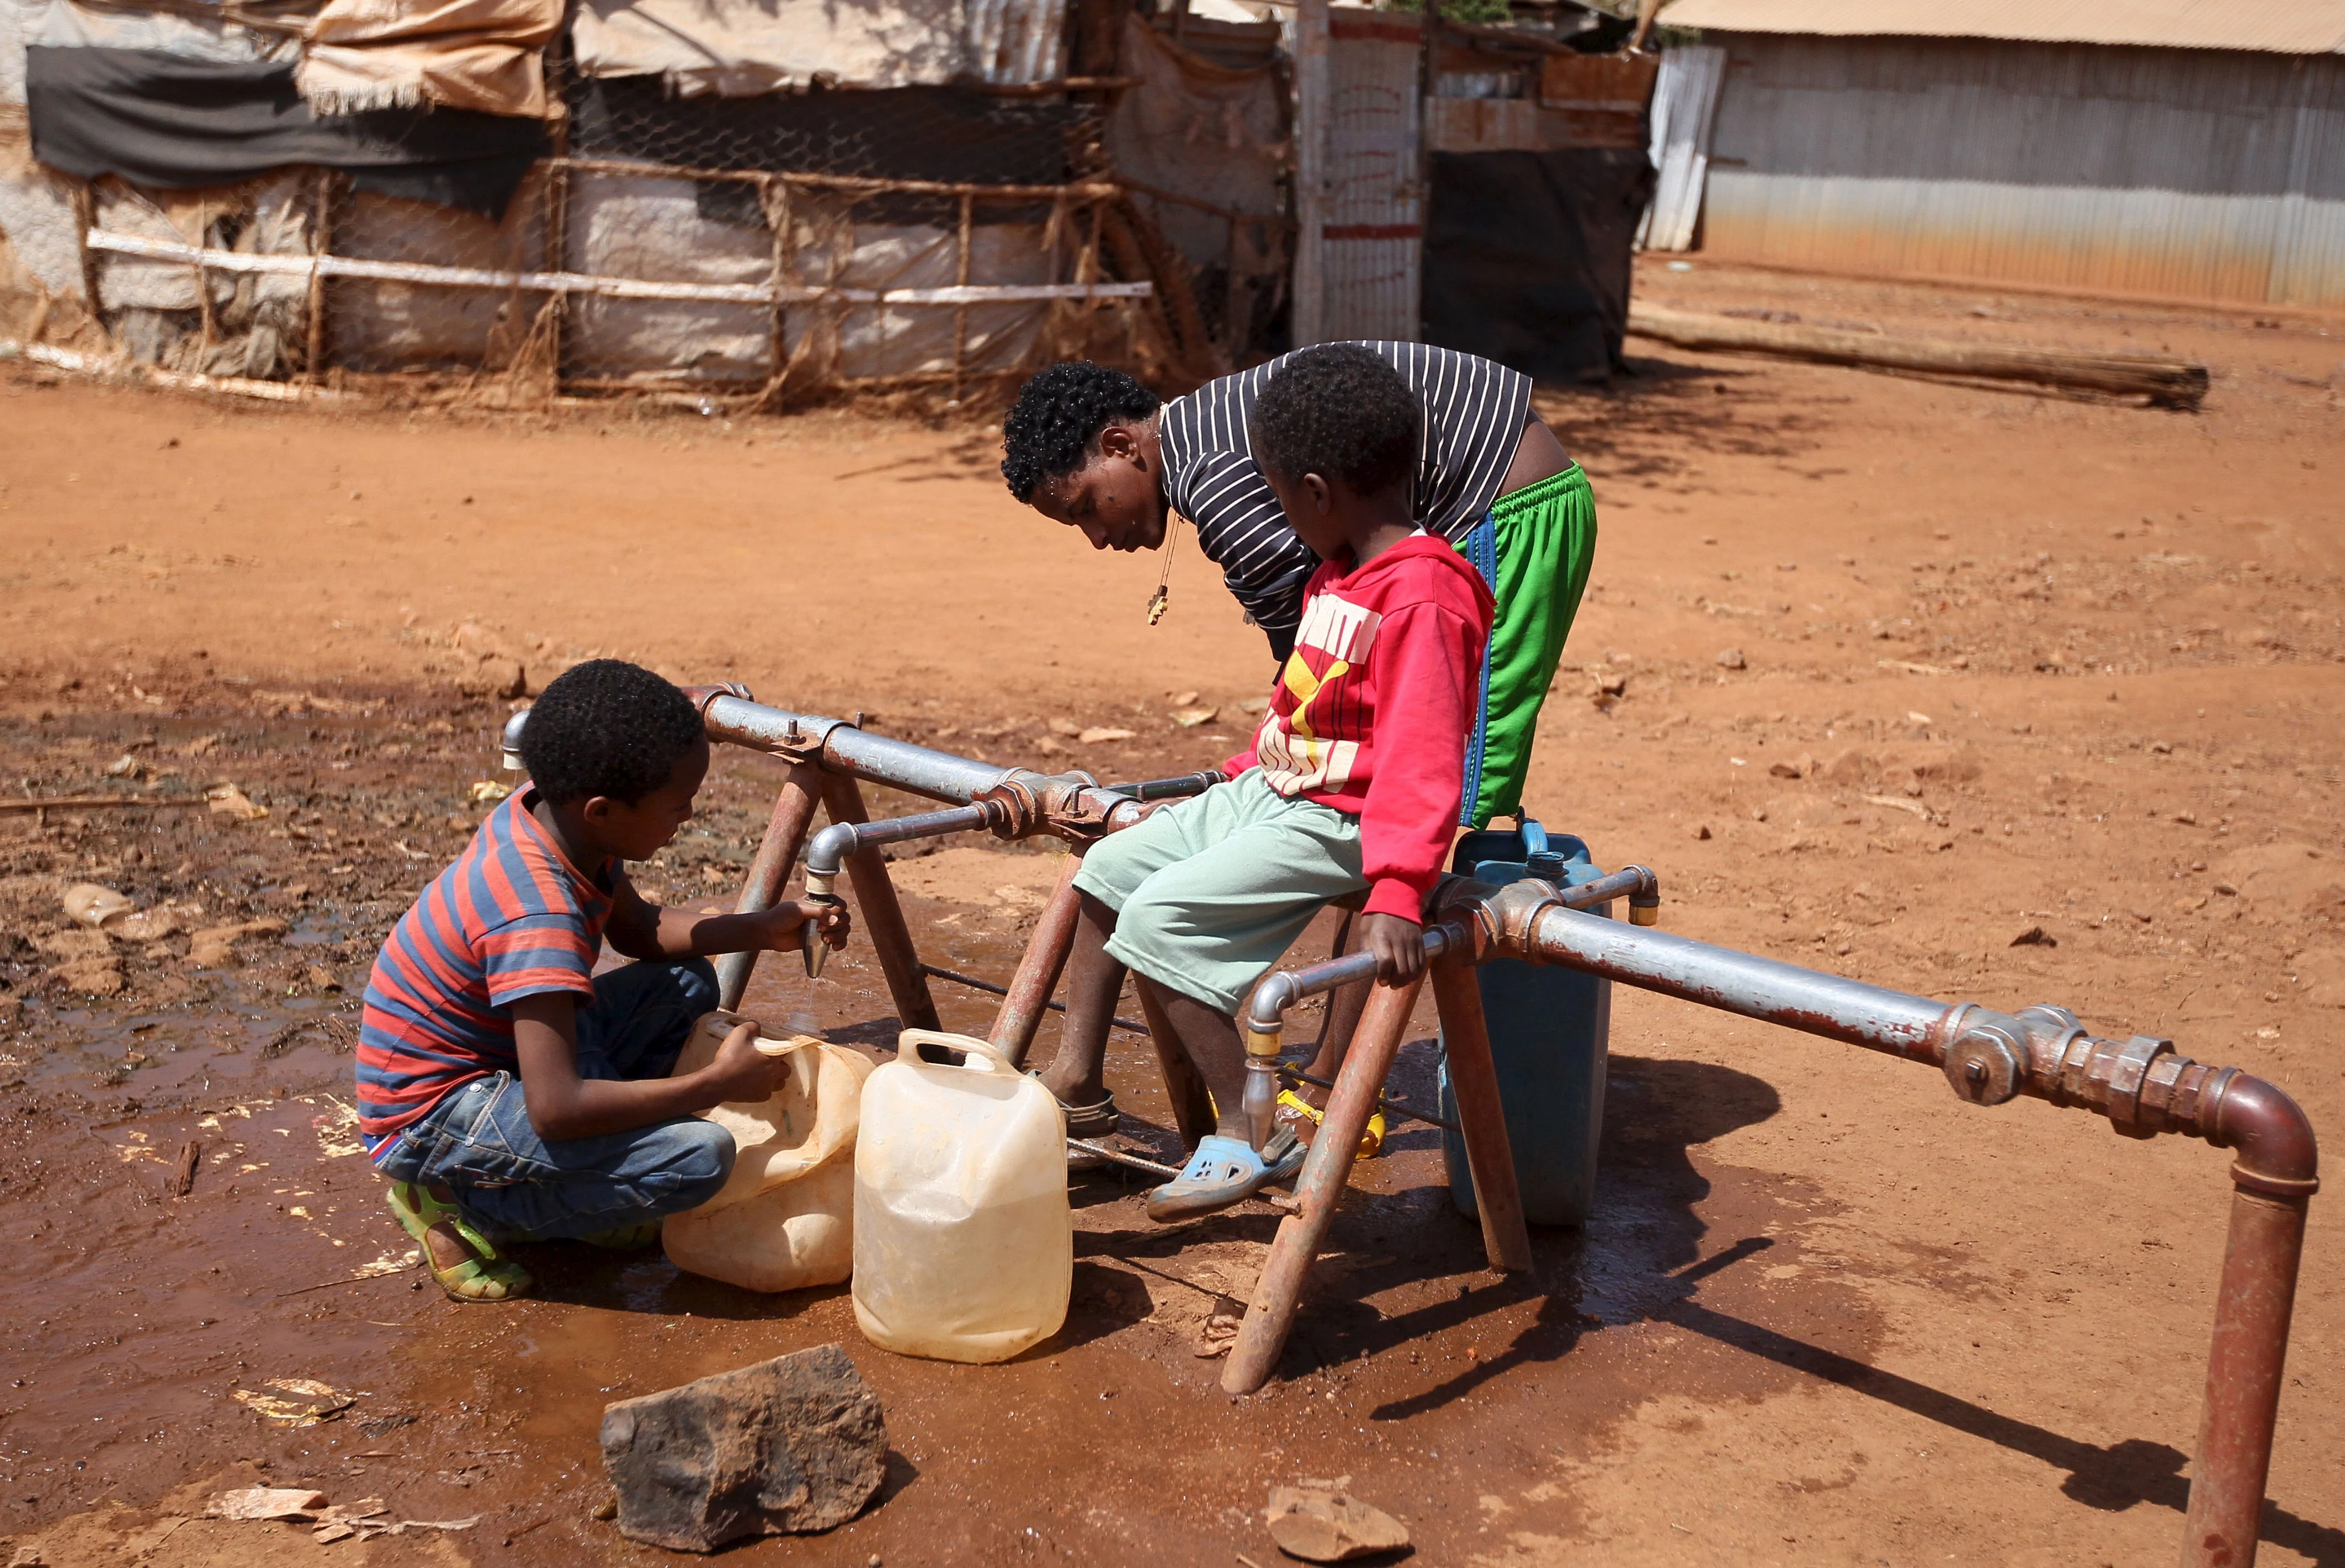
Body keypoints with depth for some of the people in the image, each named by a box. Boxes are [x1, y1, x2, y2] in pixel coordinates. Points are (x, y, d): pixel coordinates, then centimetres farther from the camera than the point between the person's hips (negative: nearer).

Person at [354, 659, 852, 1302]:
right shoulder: (538, 916, -32)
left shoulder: (551, 814, -5)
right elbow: (557, 1110, -37)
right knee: (700, 1155, -24)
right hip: (430, 1120, -10)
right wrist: (719, 1083, -28)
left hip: (499, 1055, 10)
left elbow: (640, 931, 14)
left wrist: (765, 928, 1)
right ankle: (466, 1213, -5)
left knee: (687, 984, 10)